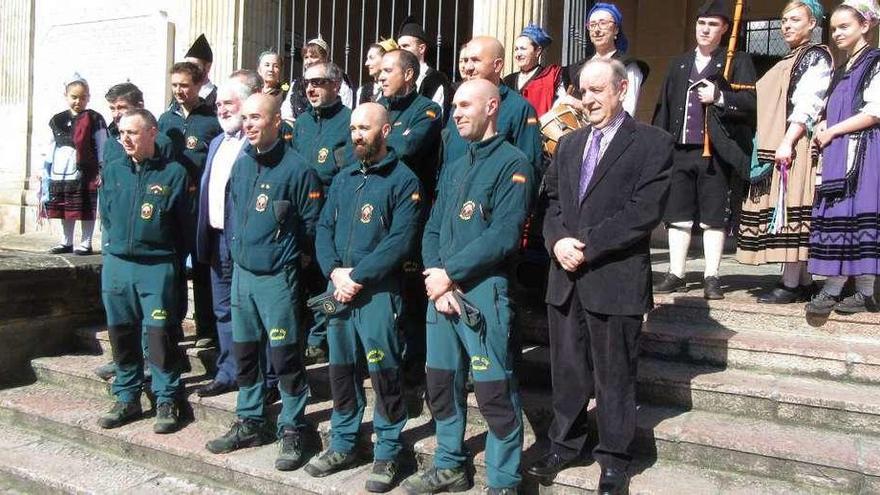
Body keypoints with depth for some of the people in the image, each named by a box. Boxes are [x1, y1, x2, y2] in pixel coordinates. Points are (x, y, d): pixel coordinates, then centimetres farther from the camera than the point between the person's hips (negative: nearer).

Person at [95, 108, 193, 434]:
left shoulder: (174, 173, -4)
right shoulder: (111, 172, 9)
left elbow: (183, 225, -1)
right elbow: (105, 217, 17)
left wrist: (171, 258, -1)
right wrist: (113, 248, 10)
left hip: (158, 267, -4)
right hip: (116, 265, 5)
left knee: (159, 336, -3)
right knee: (122, 335, 11)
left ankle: (166, 401, 10)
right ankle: (127, 399, 24)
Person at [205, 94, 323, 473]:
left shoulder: (297, 168, -12)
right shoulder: (240, 164, 8)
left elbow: (311, 225, -9)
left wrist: (282, 252, -3)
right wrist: (237, 247, 15)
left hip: (278, 277, -7)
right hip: (241, 272, 7)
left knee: (284, 356, 0)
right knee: (244, 353, 15)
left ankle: (292, 431, 14)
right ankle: (249, 422, 30)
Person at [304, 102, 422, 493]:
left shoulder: (403, 180, -6)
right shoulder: (343, 178, 15)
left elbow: (400, 241, -15)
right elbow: (324, 228, 10)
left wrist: (357, 277, -17)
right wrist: (335, 272, -8)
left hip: (378, 291, -6)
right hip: (338, 288, 6)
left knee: (383, 373, -1)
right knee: (341, 370, 13)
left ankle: (387, 454, 14)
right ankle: (342, 445, 28)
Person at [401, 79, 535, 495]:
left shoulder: (512, 163, -7)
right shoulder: (453, 168, 17)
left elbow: (504, 235, -17)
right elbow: (432, 230, 12)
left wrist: (449, 274, -15)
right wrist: (435, 277, -6)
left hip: (483, 291, -7)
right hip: (441, 289, 8)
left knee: (494, 392, -3)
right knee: (441, 383, 15)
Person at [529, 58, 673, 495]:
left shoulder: (653, 143, -3)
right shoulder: (569, 143, 17)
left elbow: (645, 211, -14)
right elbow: (550, 199, 12)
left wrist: (588, 245, -17)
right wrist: (557, 241, -8)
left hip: (616, 277, -5)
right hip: (565, 275, 6)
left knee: (614, 374, 6)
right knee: (566, 368, 15)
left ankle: (614, 459, 21)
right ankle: (564, 444, 31)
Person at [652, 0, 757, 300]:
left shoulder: (738, 62, 4)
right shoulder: (678, 64, 17)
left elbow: (750, 103, -5)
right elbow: (663, 107, 15)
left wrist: (720, 97, -20)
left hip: (715, 152, -4)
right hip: (679, 150, 4)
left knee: (713, 218, 1)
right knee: (677, 216, 5)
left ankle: (711, 278, 8)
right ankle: (676, 275, 13)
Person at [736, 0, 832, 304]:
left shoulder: (816, 57, -2)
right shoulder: (786, 62, 24)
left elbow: (809, 105, -13)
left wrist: (787, 142, -22)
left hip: (793, 147, -9)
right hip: (772, 148, 9)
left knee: (790, 212, -11)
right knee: (784, 214, 6)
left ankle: (791, 285, -9)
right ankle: (803, 282, 10)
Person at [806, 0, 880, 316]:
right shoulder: (841, 70, 22)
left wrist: (831, 131, -9)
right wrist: (824, 126, 6)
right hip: (837, 153, 7)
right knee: (836, 217, 1)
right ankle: (832, 289, 1)